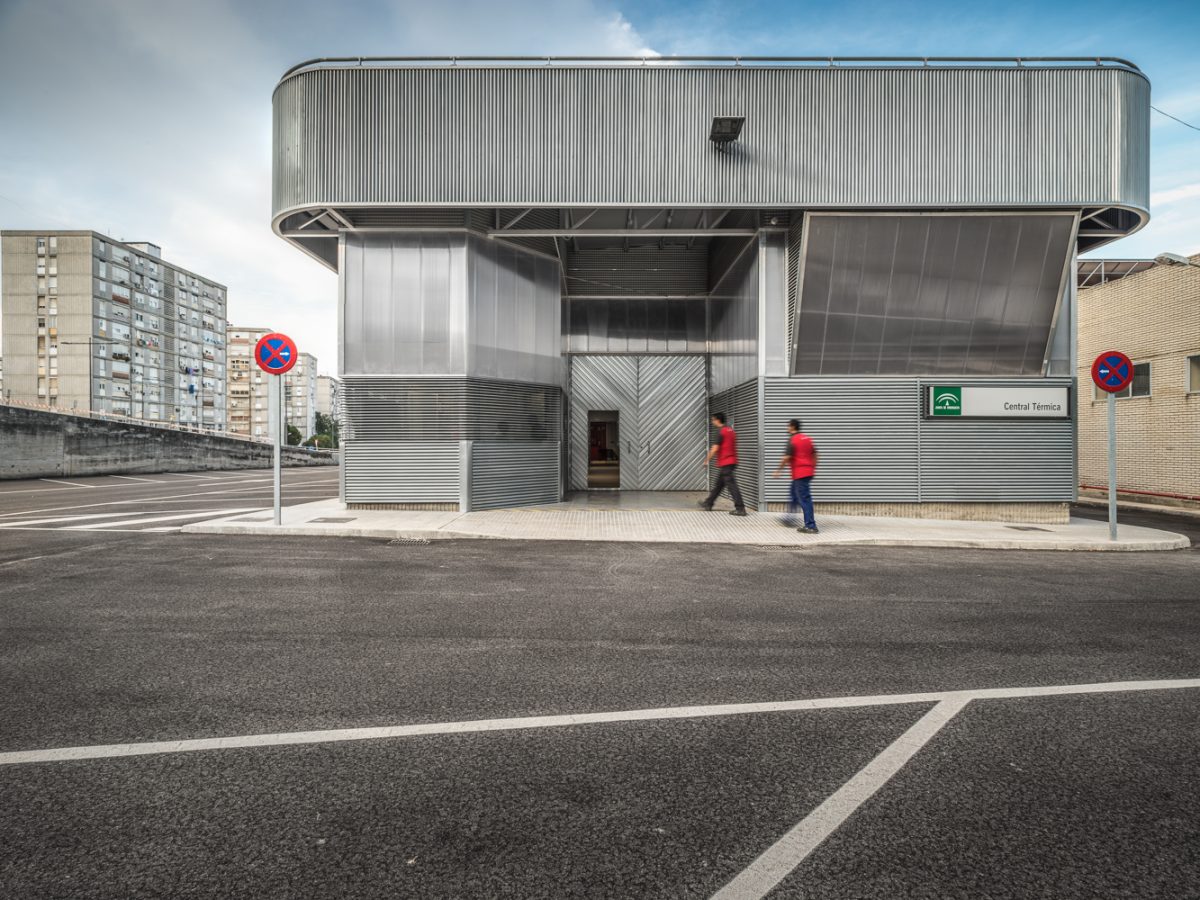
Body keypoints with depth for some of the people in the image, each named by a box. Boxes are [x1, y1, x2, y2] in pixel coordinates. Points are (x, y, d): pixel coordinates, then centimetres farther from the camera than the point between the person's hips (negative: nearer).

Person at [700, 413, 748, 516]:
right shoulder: (731, 430, 14)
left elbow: (715, 448, -15)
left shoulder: (720, 431, -12)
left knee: (731, 485, -7)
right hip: (732, 462, 9)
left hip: (725, 463, -9)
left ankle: (740, 509, -8)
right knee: (718, 484, 16)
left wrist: (707, 460, -6)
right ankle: (708, 504, 26)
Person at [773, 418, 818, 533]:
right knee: (795, 494, 23)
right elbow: (814, 454, 16)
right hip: (808, 472, 9)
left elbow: (787, 457, -18)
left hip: (799, 474, -9)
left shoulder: (792, 440, -13)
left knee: (804, 499, -6)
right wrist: (813, 468, 24)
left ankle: (811, 526, -6)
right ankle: (790, 516, 34)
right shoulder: (807, 438, 12)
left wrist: (778, 470, -8)